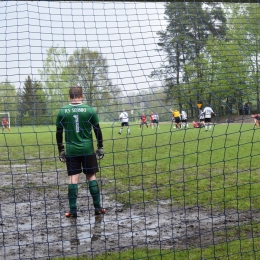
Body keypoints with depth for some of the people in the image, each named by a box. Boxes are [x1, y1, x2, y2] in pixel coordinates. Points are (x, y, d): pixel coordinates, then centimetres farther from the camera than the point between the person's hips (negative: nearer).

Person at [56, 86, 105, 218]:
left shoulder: (62, 111, 0)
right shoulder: (89, 110, -3)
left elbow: (59, 133, 5)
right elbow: (98, 130, 1)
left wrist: (61, 150, 14)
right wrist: (100, 147, 11)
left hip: (71, 150, 0)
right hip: (88, 149, 0)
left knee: (73, 178, 4)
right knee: (91, 177, 9)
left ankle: (73, 210, 5)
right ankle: (97, 208, 12)